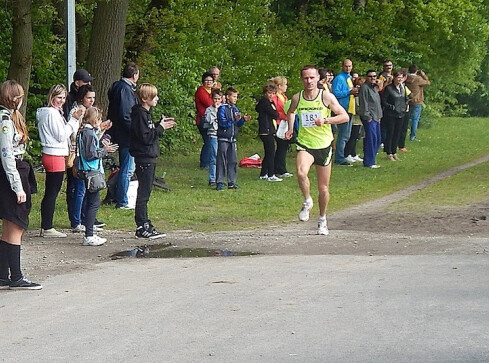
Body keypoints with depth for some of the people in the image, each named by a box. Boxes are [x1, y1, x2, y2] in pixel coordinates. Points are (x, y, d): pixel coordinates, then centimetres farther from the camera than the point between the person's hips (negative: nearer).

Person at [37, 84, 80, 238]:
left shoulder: (54, 112, 17)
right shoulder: (52, 113, -14)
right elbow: (61, 135, -15)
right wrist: (73, 120, -13)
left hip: (49, 156, 10)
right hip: (55, 156, -10)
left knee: (50, 193, 12)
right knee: (52, 193, -5)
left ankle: (45, 227, 16)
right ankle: (48, 228, -2)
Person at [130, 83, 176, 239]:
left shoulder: (146, 113, 15)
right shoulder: (140, 114, -16)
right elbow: (145, 137, -21)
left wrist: (161, 124, 8)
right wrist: (160, 128, -16)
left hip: (149, 158, 10)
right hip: (144, 158, -10)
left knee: (145, 192, 13)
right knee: (143, 193, -7)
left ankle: (144, 224, 18)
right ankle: (142, 227, -5)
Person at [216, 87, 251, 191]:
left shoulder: (235, 109, 13)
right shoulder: (222, 108, -8)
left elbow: (238, 124, 15)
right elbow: (223, 123, -17)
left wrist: (243, 120, -3)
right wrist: (234, 119, -26)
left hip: (233, 139, 7)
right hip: (223, 138, -7)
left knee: (233, 161, 7)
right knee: (221, 161, -5)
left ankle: (231, 182, 13)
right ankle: (219, 182, -2)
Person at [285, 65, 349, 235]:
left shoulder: (327, 97, -7)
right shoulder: (297, 98, 0)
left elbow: (345, 116, -8)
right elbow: (291, 112, 24)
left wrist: (325, 120, -21)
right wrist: (290, 128, 7)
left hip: (324, 145, 0)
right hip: (305, 144, 0)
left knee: (323, 187, 8)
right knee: (301, 173, -30)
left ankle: (322, 219, 30)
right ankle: (307, 201, -3)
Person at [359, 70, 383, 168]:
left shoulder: (374, 87, 19)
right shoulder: (364, 87, -9)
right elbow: (363, 103, -14)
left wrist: (379, 116, 18)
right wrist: (367, 117, -17)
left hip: (376, 117, 10)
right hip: (369, 118, -10)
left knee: (377, 140, 9)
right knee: (371, 139, -12)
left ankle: (370, 160, 16)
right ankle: (369, 162, -9)